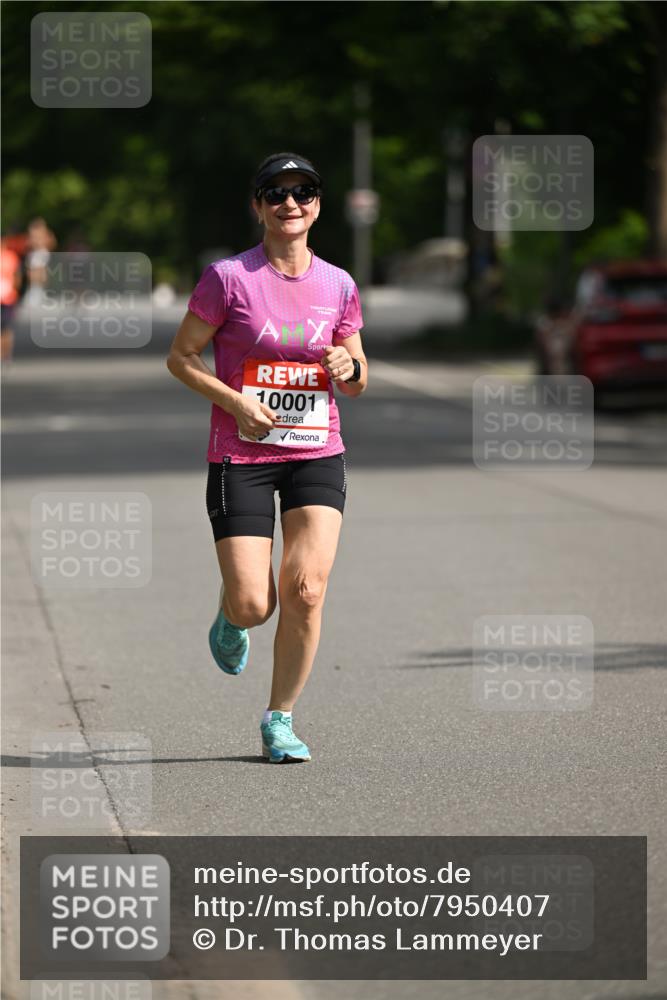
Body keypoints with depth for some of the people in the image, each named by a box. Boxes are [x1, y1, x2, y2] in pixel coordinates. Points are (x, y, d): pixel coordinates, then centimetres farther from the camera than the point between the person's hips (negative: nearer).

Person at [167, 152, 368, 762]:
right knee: (253, 606, -9)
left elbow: (358, 384, 16)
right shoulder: (229, 278, -5)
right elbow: (180, 357, -1)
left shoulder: (338, 286, 6)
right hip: (241, 458, -2)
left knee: (305, 590, -13)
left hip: (317, 454, 3)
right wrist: (235, 401, -14)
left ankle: (280, 720, 5)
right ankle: (230, 617, 31)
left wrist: (348, 368, -8)